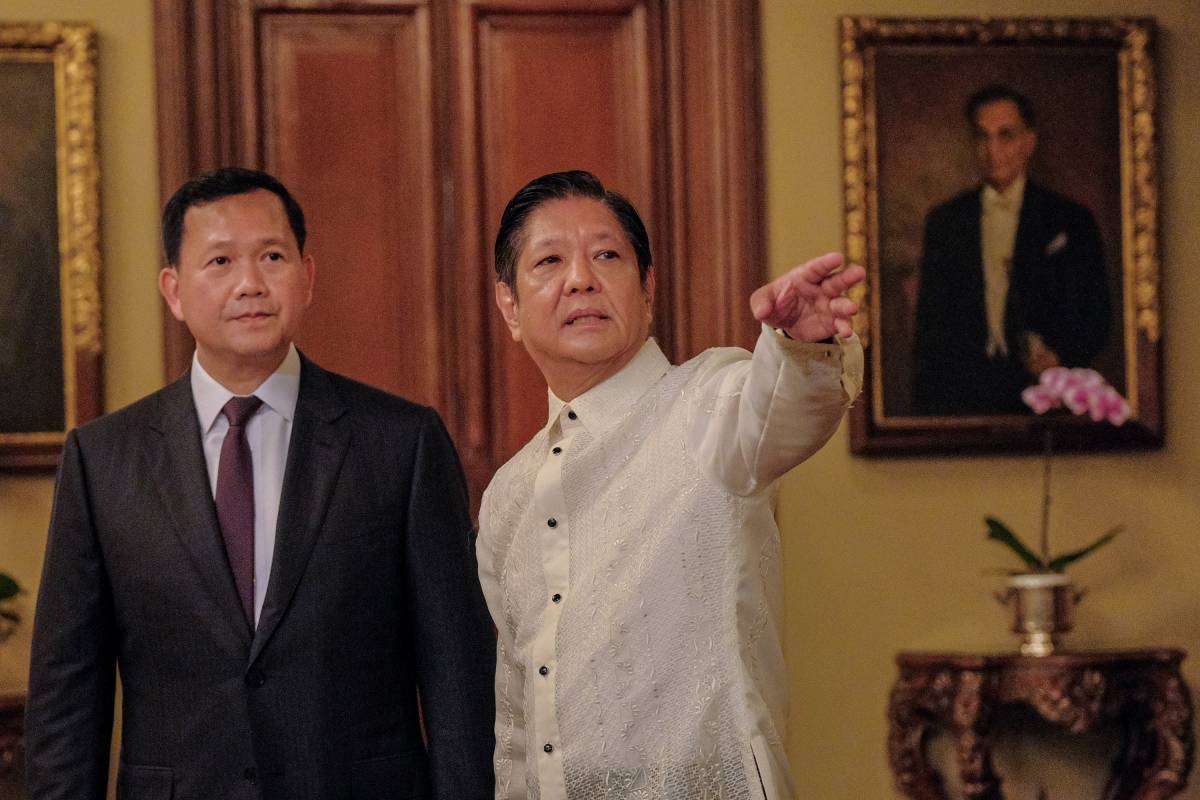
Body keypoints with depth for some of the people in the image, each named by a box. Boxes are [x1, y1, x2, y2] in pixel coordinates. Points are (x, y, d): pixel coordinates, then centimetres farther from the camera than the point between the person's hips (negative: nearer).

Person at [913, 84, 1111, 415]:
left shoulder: (1071, 222, 8)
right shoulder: (944, 222, 14)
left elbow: (1094, 317, 8)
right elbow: (930, 323, 13)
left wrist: (1062, 356, -12)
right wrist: (924, 410, 6)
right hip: (963, 398, 1)